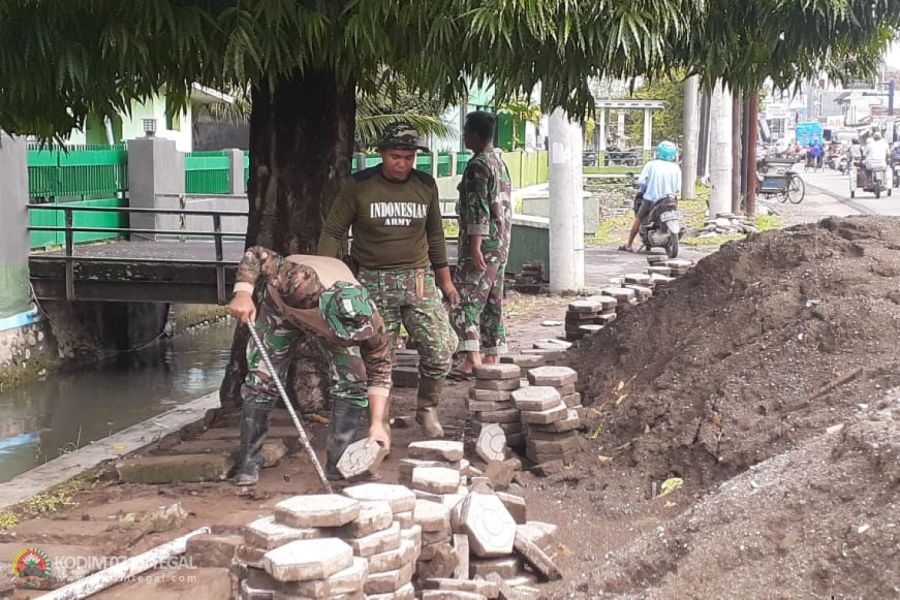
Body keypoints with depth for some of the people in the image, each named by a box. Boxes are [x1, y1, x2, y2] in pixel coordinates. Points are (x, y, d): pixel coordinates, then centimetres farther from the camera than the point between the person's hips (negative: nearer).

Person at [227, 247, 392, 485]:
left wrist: (377, 424, -29)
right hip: (282, 306, -1)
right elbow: (254, 255, -33)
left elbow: (379, 373, -23)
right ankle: (248, 462, 4)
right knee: (261, 381, -8)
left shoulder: (369, 323, -37)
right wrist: (243, 293, -45)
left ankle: (339, 462, -1)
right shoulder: (299, 281, -48)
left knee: (353, 382, -12)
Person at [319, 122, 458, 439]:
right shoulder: (358, 185, -4)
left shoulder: (425, 185, 6)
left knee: (440, 350, -7)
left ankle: (427, 409, 16)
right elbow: (332, 232, 0)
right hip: (373, 282, -2)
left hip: (418, 280, 2)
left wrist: (445, 280, 18)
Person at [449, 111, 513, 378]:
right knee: (492, 302, 12)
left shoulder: (477, 165, -12)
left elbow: (479, 209, -20)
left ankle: (472, 358, -18)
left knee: (465, 300, -10)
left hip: (482, 244, -9)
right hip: (501, 245, 9)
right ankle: (493, 357, 14)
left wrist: (475, 246, -23)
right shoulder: (500, 164, 16)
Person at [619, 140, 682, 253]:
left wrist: (644, 190, 11)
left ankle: (629, 245, 18)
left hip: (651, 198, -1)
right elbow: (678, 188, -1)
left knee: (638, 219, 15)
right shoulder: (676, 168, 1)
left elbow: (641, 182, -10)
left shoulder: (651, 164, -4)